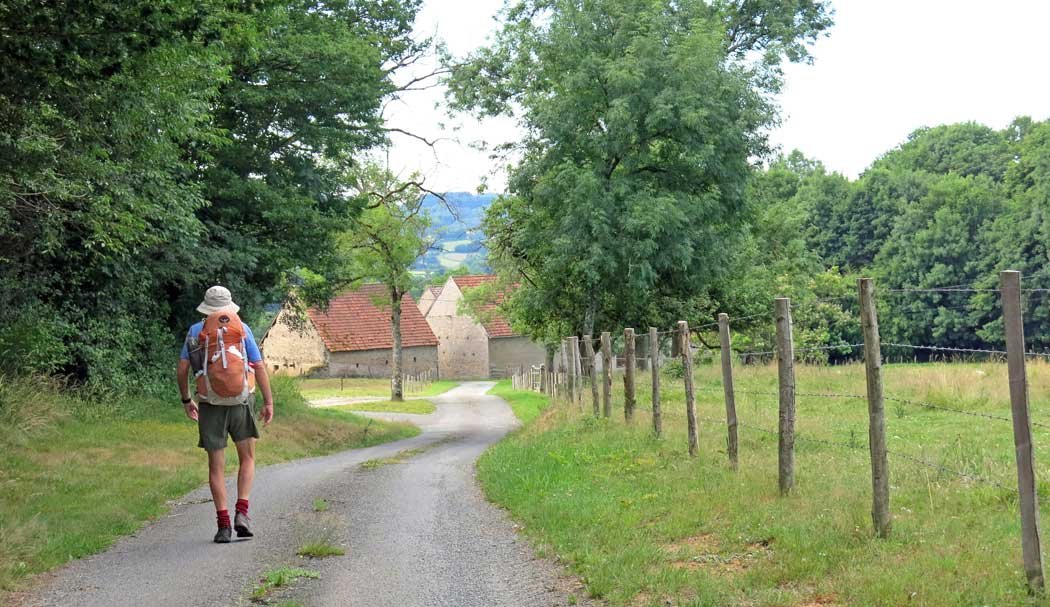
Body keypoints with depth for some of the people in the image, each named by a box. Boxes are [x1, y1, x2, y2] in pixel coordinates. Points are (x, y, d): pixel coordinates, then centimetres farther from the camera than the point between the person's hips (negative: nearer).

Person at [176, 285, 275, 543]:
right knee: (247, 459, 16)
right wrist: (268, 402, 2)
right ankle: (241, 513, 1)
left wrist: (186, 400, 15)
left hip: (210, 406, 1)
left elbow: (182, 369, 2)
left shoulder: (195, 331, 5)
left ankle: (223, 524, 5)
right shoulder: (241, 328, 1)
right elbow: (259, 367, -3)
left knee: (216, 467, 8)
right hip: (240, 403, -1)